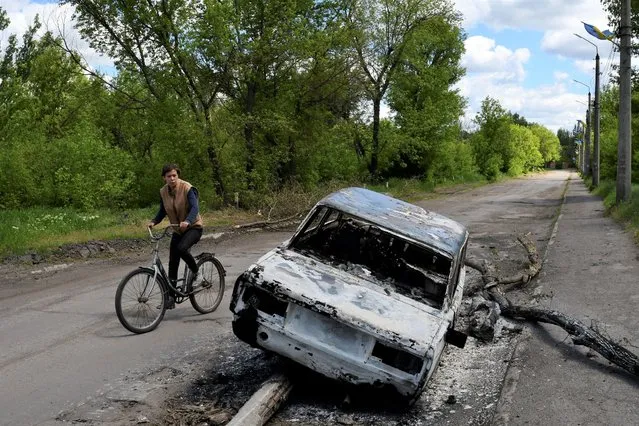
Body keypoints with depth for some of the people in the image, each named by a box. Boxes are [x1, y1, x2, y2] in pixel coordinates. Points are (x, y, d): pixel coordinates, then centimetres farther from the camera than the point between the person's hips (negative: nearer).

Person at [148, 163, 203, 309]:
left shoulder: (187, 188, -18)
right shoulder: (163, 192, -1)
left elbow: (195, 208, -28)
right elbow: (162, 211, 8)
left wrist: (187, 221, -45)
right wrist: (154, 221, -11)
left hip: (193, 227, -6)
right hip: (177, 230, 6)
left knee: (181, 248, -34)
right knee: (172, 264, 2)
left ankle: (195, 272, -5)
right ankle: (170, 298, 9)